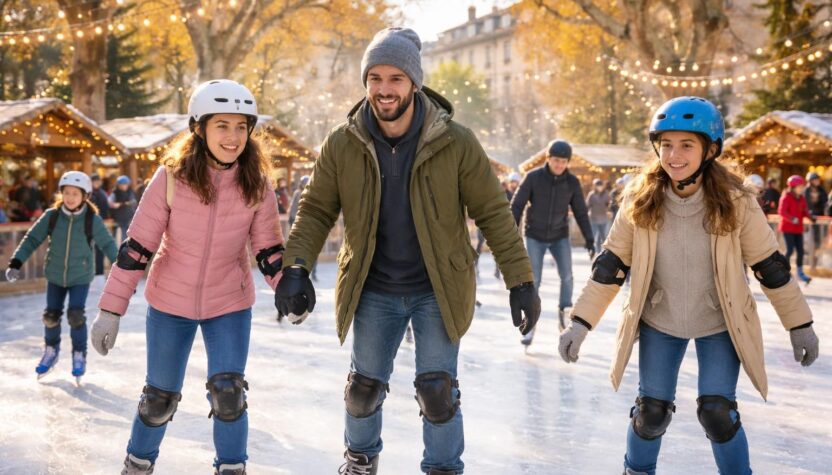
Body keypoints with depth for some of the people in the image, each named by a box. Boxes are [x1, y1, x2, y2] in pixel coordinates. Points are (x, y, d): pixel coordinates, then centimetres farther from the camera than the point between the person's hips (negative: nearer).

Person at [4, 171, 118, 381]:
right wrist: (16, 262, -14)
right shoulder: (51, 216, -12)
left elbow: (107, 245, -8)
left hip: (80, 277, -3)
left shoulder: (92, 220, -16)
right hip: (55, 275, 3)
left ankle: (79, 356, 12)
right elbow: (32, 238, -7)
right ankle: (51, 352, 33)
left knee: (76, 315, -10)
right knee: (51, 315, 9)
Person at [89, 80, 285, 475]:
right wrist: (111, 309, -14)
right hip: (170, 302, -1)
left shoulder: (257, 185, -12)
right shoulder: (172, 177, -18)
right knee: (160, 396, 11)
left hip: (230, 305, 1)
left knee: (228, 393, -7)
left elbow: (269, 249, -1)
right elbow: (137, 246, -14)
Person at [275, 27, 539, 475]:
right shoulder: (342, 144, -9)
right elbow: (316, 210, -2)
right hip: (373, 291, 2)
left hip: (437, 290, -2)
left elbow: (493, 213, -9)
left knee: (437, 391, -4)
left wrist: (520, 280, -11)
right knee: (364, 387, 12)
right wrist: (295, 267, -16)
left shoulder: (456, 143, -14)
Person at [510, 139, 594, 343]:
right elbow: (517, 206, -9)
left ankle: (564, 311, 10)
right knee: (533, 280, -2)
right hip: (535, 237, -1)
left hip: (560, 236, 2)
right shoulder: (533, 178, -13)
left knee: (567, 276, -13)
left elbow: (581, 213, 1)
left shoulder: (572, 182, -6)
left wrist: (590, 241, 0)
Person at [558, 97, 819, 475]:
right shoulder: (640, 201, -15)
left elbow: (769, 264, -8)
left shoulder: (735, 202, -18)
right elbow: (611, 263, -8)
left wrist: (800, 325, -3)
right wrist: (581, 323, -12)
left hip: (719, 324, -1)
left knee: (717, 412, -6)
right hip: (659, 321, 1)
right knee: (651, 410, 4)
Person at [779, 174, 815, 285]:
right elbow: (782, 211, -22)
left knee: (800, 250, 6)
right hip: (787, 227, -7)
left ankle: (800, 272, 17)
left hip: (798, 228, 7)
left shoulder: (802, 198, 11)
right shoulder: (786, 198, -12)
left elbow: (805, 210, 8)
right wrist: (792, 219, -35)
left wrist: (811, 216, -13)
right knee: (790, 249, -11)